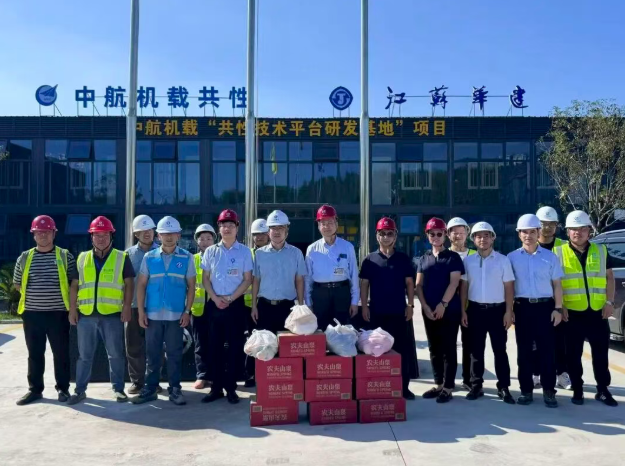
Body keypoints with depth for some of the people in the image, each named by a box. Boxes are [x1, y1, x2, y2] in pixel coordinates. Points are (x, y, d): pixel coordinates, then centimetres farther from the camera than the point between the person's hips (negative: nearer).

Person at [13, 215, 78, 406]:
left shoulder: (65, 256, -1)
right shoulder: (24, 258, 6)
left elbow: (75, 282, 2)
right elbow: (17, 284, 16)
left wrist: (66, 299, -3)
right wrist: (33, 297, 9)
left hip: (57, 314, -2)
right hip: (32, 314, 3)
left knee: (61, 353, 5)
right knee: (35, 354, 10)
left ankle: (62, 388, 16)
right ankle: (35, 389, 21)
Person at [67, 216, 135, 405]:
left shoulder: (122, 258, 3)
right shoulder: (82, 259, 11)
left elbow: (129, 284, 0)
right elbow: (75, 286, 11)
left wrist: (127, 307, -8)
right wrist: (72, 309, 5)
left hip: (112, 314, -2)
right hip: (86, 314, 3)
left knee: (115, 354, 5)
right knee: (84, 354, 11)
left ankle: (118, 388, 16)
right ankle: (80, 389, 21)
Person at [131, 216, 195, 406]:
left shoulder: (186, 257, 2)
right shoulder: (149, 257, 4)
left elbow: (191, 286, 3)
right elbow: (141, 285, 5)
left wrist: (187, 311, -3)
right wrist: (141, 311, -1)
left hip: (176, 315, -1)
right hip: (153, 314, 1)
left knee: (174, 354, 6)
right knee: (152, 354, 8)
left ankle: (175, 389, 15)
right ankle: (150, 389, 18)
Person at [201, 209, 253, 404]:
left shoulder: (244, 251, 1)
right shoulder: (211, 251, 7)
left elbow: (247, 279, -2)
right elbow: (205, 278, 6)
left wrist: (230, 299, -10)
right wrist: (216, 299, -8)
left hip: (235, 304, -2)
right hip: (214, 304, 2)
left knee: (235, 346, 1)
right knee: (214, 346, 5)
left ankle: (231, 388, 11)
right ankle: (216, 387, 14)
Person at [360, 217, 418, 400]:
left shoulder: (403, 259, 4)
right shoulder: (370, 260, 3)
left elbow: (409, 284, 6)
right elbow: (364, 285, 3)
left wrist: (410, 305, -2)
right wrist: (364, 307, -4)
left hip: (400, 312, 0)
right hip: (377, 312, 0)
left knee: (402, 349, 4)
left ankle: (403, 387, 14)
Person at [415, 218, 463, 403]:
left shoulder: (453, 257, 0)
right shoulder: (423, 259, 11)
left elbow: (454, 283, -9)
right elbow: (418, 285, 7)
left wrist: (443, 304, -17)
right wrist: (425, 306, -6)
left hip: (449, 310, -4)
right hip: (429, 311, 4)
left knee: (448, 349, 0)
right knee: (434, 349, 10)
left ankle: (448, 387, 6)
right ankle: (438, 384, 20)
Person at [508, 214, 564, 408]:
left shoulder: (550, 257, 5)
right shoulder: (512, 257, 3)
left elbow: (557, 284, 6)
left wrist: (558, 308, -1)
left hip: (545, 307, 0)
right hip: (522, 307, 0)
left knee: (547, 350, 1)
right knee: (524, 351, 6)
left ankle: (549, 391, 10)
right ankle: (526, 390, 14)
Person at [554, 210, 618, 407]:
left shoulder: (601, 251, 8)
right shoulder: (558, 252, -1)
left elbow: (609, 277, 11)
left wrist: (609, 302, 0)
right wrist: (559, 306, -10)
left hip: (598, 312, 2)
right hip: (571, 313, -2)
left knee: (601, 353, 9)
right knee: (573, 355, 5)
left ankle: (603, 390, 21)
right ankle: (577, 390, 17)